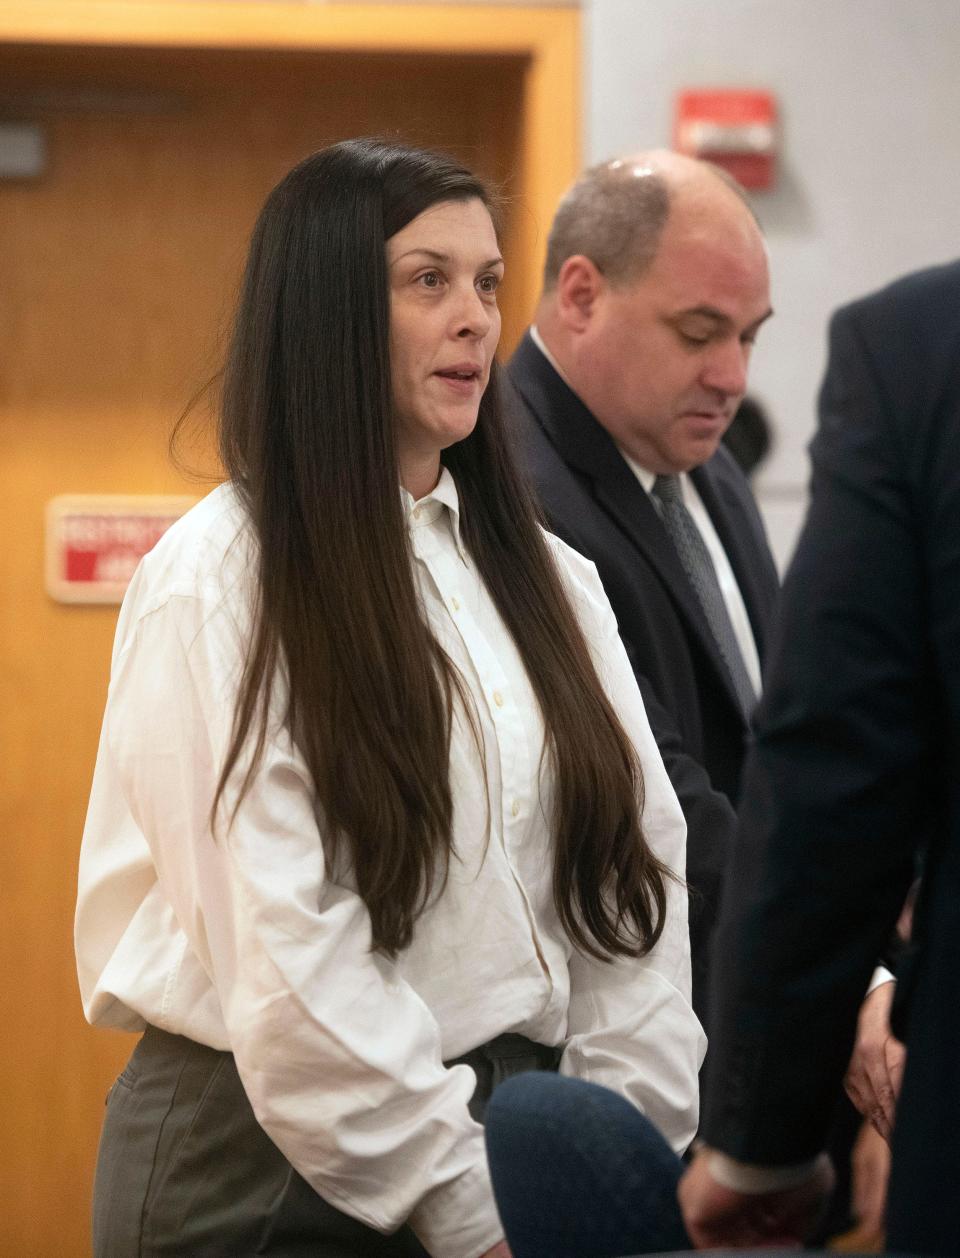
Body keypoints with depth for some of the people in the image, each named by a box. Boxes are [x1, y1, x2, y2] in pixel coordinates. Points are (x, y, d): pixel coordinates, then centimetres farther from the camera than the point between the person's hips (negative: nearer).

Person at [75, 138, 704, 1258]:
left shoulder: (545, 577, 10)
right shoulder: (219, 580, -10)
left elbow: (635, 865, 6)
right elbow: (284, 963, -15)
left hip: (518, 1116, 6)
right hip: (278, 1164, -5)